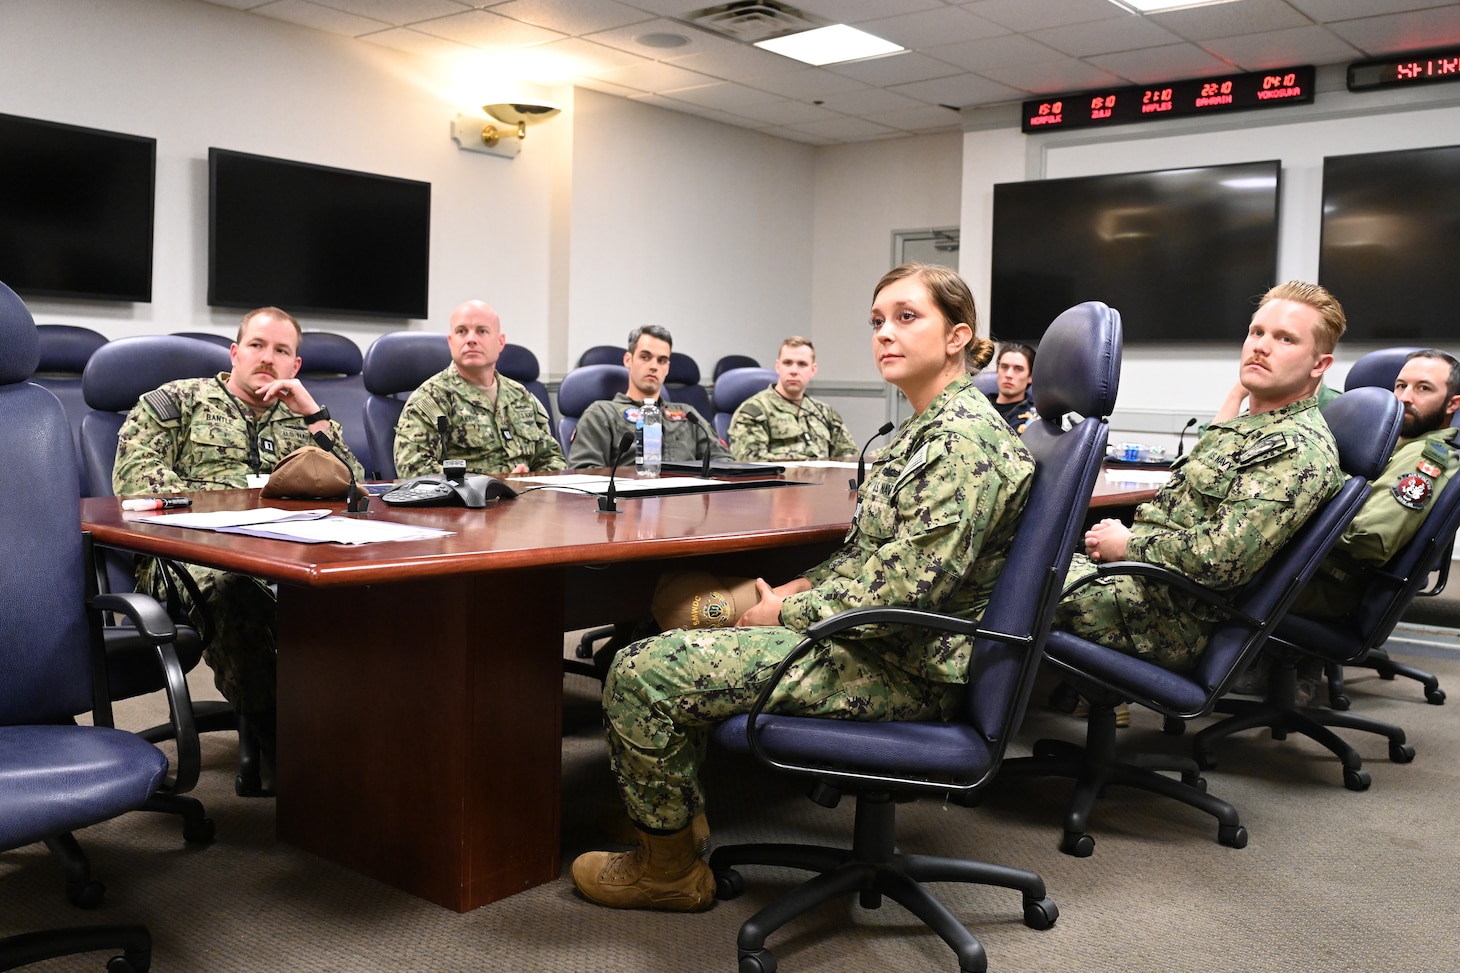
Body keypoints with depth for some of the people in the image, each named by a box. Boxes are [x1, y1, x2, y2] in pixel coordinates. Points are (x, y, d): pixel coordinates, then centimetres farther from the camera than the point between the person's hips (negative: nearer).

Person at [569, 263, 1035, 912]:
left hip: (902, 670, -11)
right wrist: (800, 588, 3)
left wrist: (789, 613, -15)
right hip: (877, 640, 11)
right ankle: (678, 822, 25)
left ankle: (669, 869, 8)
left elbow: (911, 584, -26)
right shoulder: (931, 427, 13)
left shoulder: (965, 435, -19)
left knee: (642, 672, -15)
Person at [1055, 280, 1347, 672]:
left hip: (1173, 620, -10)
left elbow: (1221, 559, -26)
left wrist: (1126, 545, -12)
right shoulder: (1243, 430, 16)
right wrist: (1118, 535, 2)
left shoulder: (1299, 452, -16)